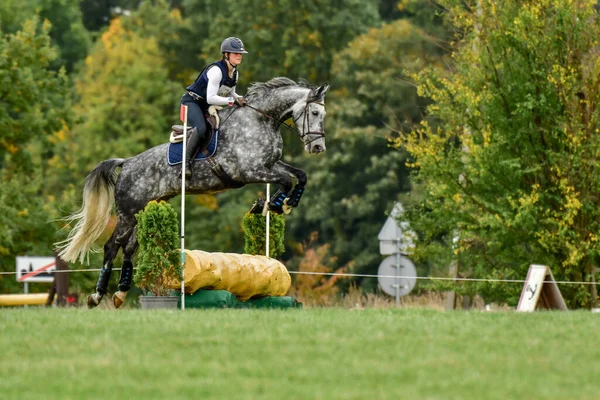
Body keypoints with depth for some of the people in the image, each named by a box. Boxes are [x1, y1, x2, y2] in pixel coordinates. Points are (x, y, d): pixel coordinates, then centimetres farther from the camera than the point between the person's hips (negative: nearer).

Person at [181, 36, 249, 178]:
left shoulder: (234, 72, 3)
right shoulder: (216, 70, -25)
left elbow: (230, 93, 16)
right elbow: (211, 98, -30)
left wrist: (241, 99, -6)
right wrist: (233, 101, -33)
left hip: (206, 106, 10)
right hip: (192, 101, -10)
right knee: (201, 129, -32)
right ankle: (186, 163, -25)